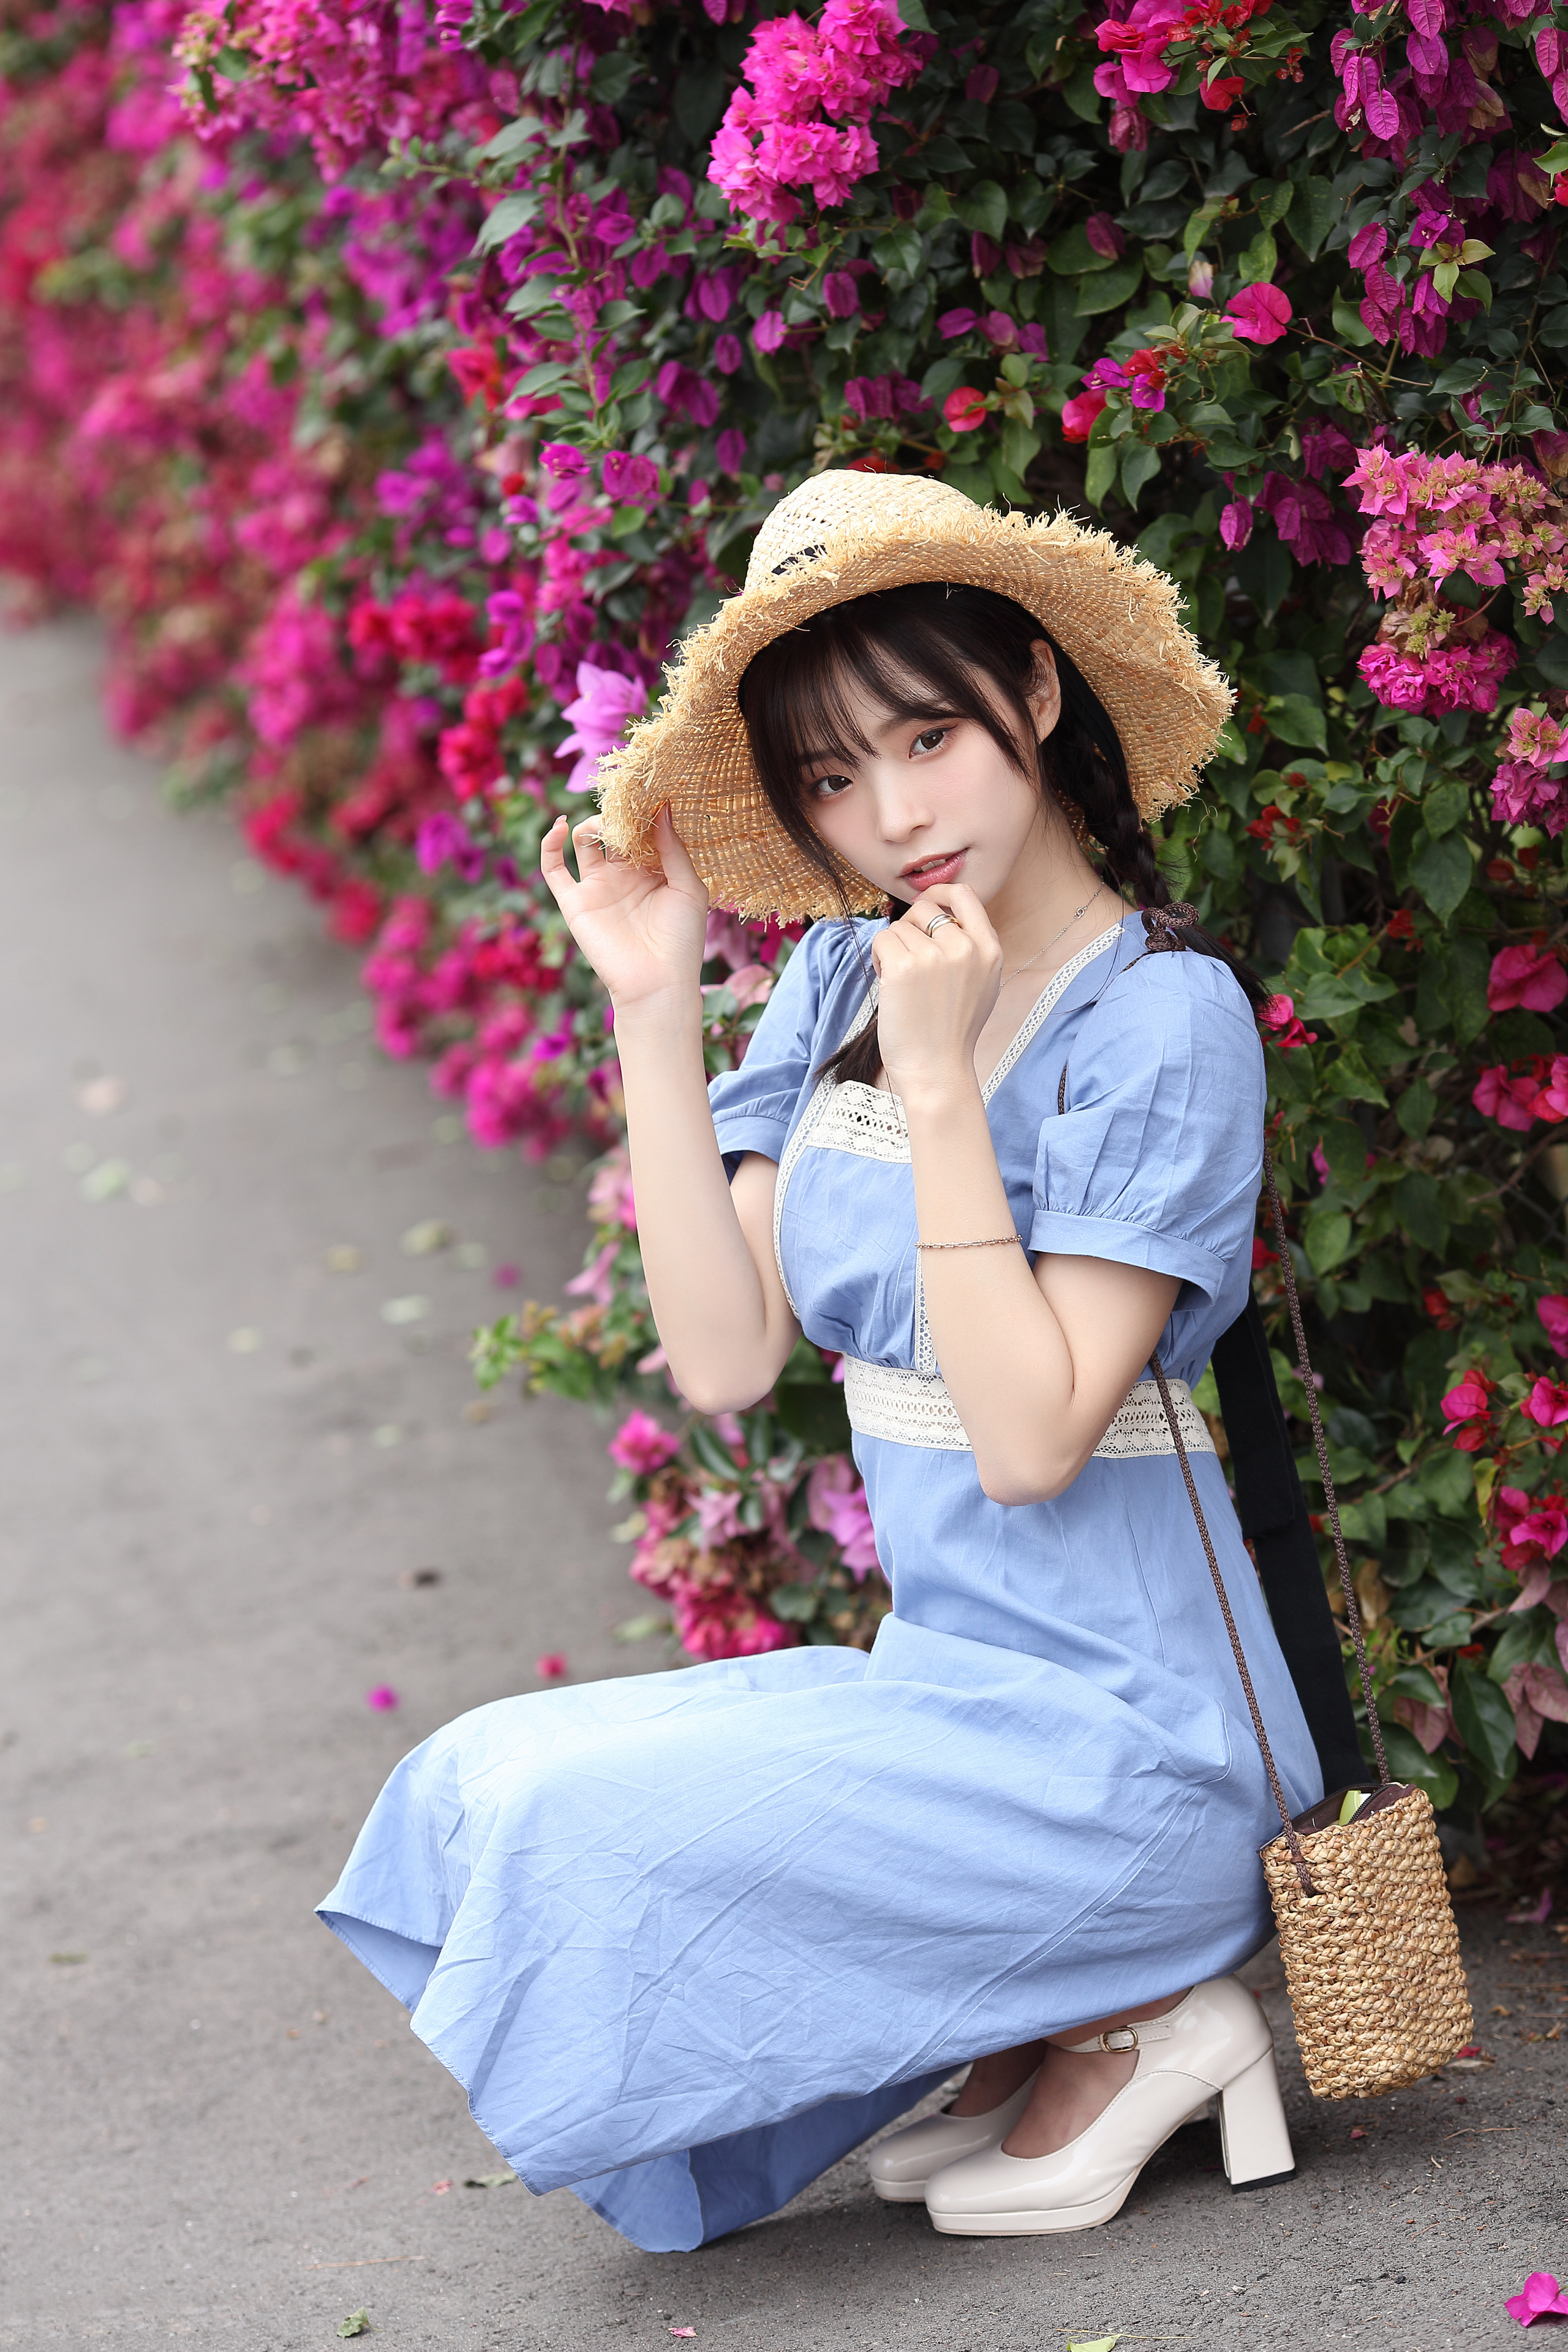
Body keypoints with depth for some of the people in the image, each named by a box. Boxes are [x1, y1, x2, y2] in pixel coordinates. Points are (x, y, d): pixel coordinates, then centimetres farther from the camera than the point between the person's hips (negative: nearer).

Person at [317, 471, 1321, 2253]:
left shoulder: (1161, 1017, -16)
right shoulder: (841, 981, 5)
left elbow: (1031, 1436, -21)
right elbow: (725, 1356, -2)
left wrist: (939, 1084, -24)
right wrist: (653, 1016, -7)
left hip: (1119, 1743, -8)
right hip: (938, 1687, 8)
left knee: (592, 1830, -19)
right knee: (482, 1793, -3)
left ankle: (1131, 2023, -2)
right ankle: (1035, 2037, 5)